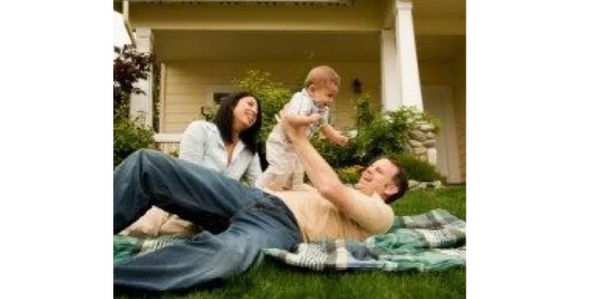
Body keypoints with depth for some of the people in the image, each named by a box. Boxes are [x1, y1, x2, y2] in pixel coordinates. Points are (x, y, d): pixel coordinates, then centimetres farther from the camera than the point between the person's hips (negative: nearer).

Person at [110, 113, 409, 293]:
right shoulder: (347, 194, 36)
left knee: (224, 253, -46)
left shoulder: (381, 214, 9)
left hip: (283, 225, -8)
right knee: (148, 161, -9)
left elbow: (329, 188, -9)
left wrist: (298, 137, -3)